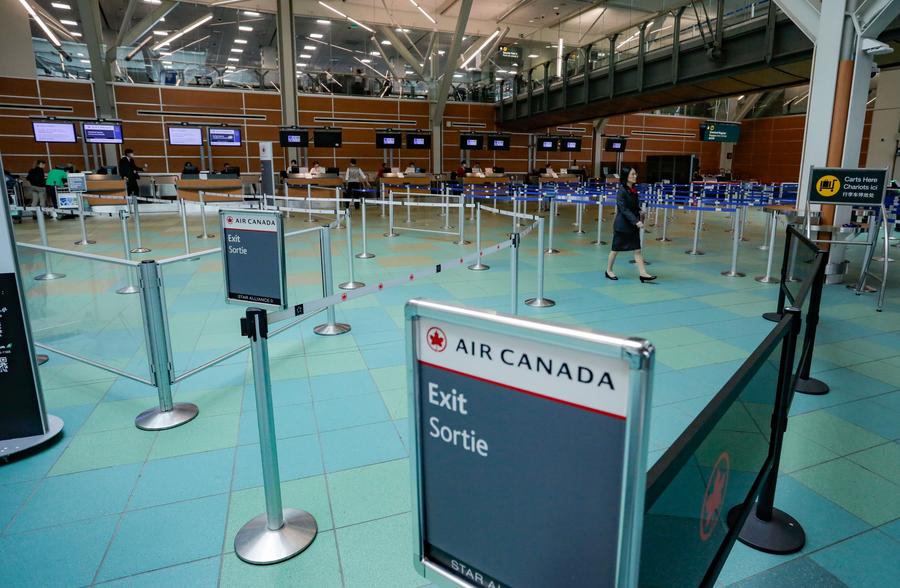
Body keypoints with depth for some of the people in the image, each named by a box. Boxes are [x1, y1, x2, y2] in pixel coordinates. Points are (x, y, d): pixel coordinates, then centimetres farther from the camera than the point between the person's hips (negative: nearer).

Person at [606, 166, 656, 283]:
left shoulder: (634, 190, 7)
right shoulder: (621, 191, -15)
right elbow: (624, 209, -21)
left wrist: (640, 213, -1)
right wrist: (636, 221, -26)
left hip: (633, 225, 7)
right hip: (622, 225, -7)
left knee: (637, 249, 2)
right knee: (616, 248, 6)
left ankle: (643, 274, 1)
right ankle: (609, 271, 22)